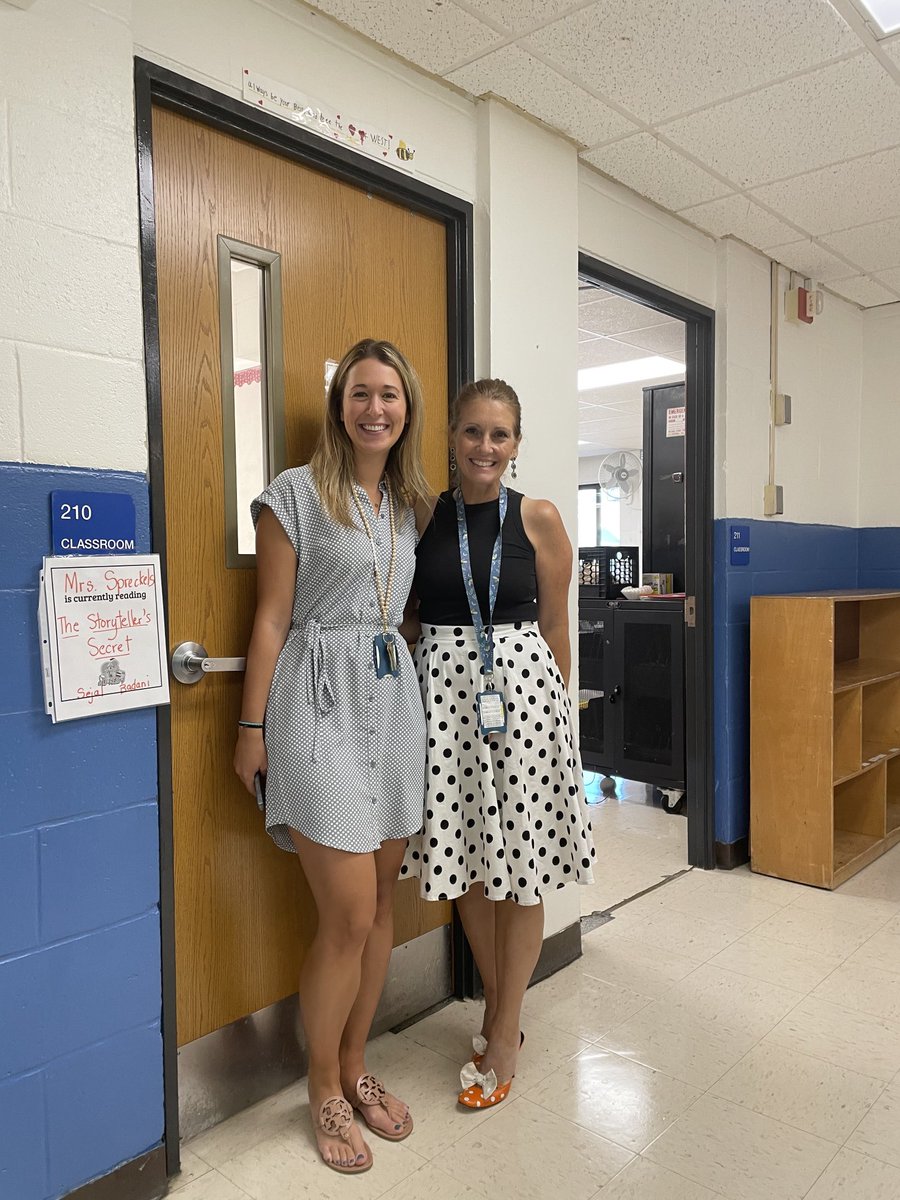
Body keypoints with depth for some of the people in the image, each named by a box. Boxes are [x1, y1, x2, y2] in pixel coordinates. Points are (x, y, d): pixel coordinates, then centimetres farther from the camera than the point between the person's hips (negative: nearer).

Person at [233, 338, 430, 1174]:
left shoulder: (410, 503, 13)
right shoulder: (296, 494, -4)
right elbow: (272, 619, -5)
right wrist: (251, 726, -6)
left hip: (393, 700, 6)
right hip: (320, 704, -6)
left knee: (380, 904, 12)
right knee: (348, 916, -3)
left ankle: (354, 1065, 33)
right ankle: (324, 1089, 22)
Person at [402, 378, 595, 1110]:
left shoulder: (538, 520, 0)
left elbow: (555, 625, 5)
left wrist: (556, 703, 7)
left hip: (522, 689, -1)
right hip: (443, 689, 2)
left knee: (521, 870, 6)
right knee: (466, 863, 11)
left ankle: (504, 1037, 25)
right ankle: (500, 1007, 35)